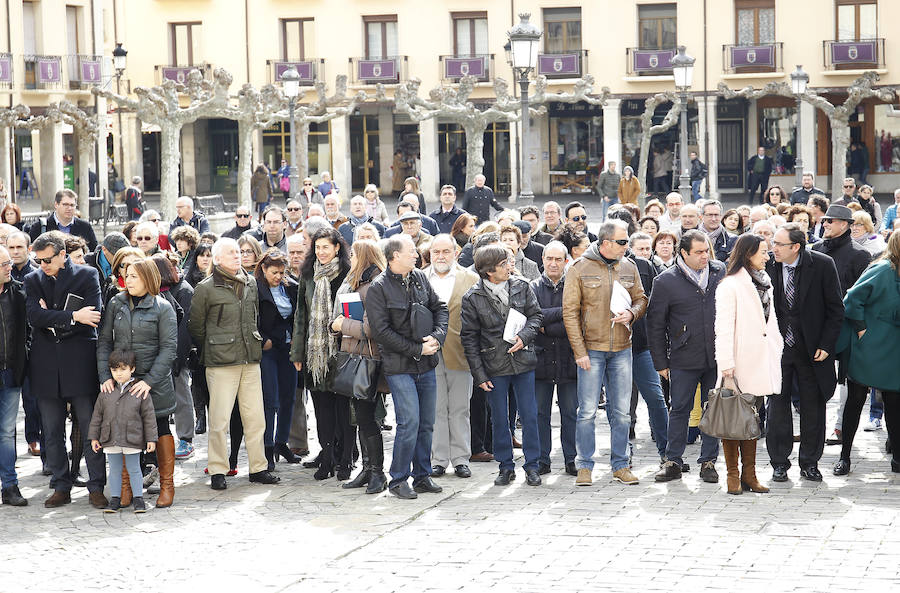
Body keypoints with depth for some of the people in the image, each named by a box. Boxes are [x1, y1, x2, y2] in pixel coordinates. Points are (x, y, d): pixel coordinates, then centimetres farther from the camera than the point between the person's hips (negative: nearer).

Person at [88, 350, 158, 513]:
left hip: (132, 439, -2)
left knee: (134, 469, 6)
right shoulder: (106, 392, 4)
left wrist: (151, 439, -4)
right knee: (114, 470, 10)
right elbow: (97, 415, 11)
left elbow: (149, 416, -1)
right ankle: (115, 499, 18)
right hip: (110, 440, 3)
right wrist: (94, 437, 8)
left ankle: (138, 498, 14)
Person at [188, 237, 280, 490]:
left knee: (255, 417, 6)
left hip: (250, 360, 5)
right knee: (219, 419, -4)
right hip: (221, 363, -5)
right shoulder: (206, 288, -5)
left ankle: (258, 468, 15)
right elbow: (195, 326, 3)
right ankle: (218, 471, 6)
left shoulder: (250, 283, 11)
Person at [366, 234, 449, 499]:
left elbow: (440, 309, 14)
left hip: (426, 365, 6)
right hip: (400, 367, -6)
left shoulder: (420, 278, 10)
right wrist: (417, 349, -13)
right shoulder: (379, 287, -9)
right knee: (409, 422, -11)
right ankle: (398, 480, 1)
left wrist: (437, 337, -6)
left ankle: (422, 476, 20)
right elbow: (381, 330, -14)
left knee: (426, 423, 8)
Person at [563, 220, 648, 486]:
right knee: (587, 411, -2)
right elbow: (570, 312, -6)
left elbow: (641, 299, 18)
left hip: (622, 349, 4)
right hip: (591, 349, -4)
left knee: (621, 411, 7)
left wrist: (631, 313, -7)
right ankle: (584, 466, 7)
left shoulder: (628, 267, 6)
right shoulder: (580, 269, -6)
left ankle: (620, 464, 17)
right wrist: (580, 351, -11)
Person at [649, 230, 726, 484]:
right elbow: (655, 325, 0)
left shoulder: (720, 271, 4)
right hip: (684, 360, -2)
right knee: (680, 410, 5)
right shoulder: (666, 281, -5)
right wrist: (660, 362, -1)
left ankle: (708, 461, 18)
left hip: (717, 356, 2)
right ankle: (673, 462, 16)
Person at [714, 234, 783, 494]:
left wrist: (777, 349, 15)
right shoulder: (730, 285, -8)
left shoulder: (764, 284, 15)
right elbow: (723, 327, -12)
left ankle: (749, 475, 13)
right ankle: (733, 475, 3)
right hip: (739, 364, -7)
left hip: (760, 363, 7)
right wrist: (726, 363, -18)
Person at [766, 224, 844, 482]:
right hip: (777, 347, 1)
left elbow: (836, 308, -4)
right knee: (777, 404, 5)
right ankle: (779, 463, 16)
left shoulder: (822, 265, -10)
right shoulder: (767, 266, -5)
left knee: (813, 406, 7)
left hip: (811, 350, -1)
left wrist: (826, 345, -8)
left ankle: (809, 463, 20)